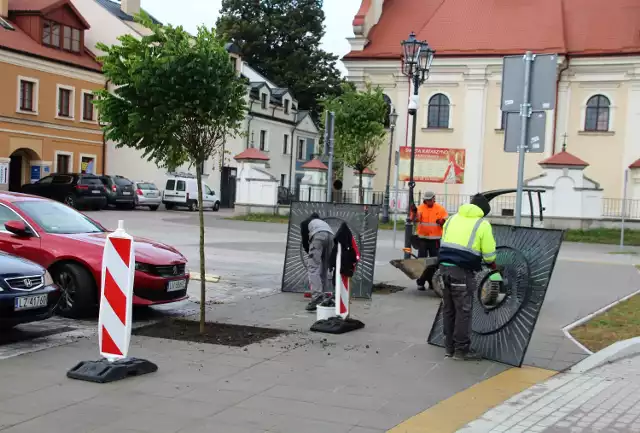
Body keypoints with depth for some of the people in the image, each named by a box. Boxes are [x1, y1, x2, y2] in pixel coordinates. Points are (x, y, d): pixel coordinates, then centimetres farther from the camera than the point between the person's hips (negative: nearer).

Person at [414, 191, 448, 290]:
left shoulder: (440, 209, 1)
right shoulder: (421, 208, -1)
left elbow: (446, 221, 3)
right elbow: (416, 219, -15)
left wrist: (442, 222, -19)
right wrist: (414, 212, -35)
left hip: (435, 239, 1)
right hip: (422, 238, -1)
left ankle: (432, 281, 19)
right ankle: (421, 282, 2)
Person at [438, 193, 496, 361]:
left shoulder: (452, 218, 15)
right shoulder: (482, 224, -2)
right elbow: (489, 254, -2)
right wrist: (491, 264, 19)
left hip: (444, 266, 6)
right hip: (463, 271, -6)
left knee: (448, 309, 14)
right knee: (463, 311, 3)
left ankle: (449, 347, 22)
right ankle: (461, 349, 7)